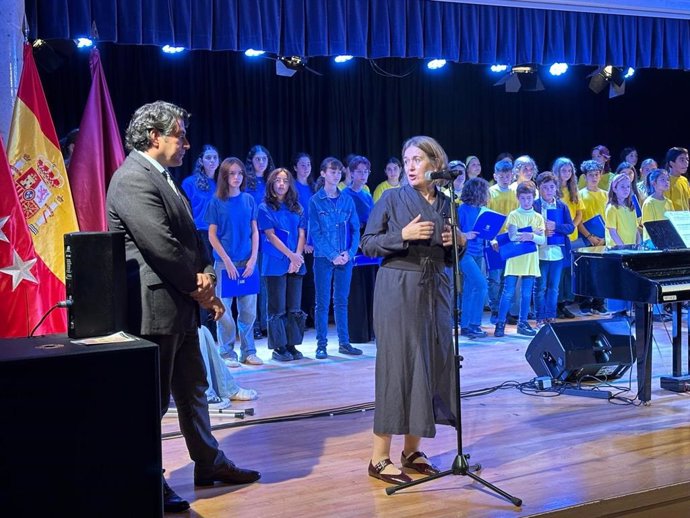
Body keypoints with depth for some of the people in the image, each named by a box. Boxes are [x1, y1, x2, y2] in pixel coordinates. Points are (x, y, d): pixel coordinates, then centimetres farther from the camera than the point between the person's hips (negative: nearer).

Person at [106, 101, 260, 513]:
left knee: (193, 389, 19)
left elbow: (190, 235, 15)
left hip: (180, 307, 10)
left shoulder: (163, 178, 15)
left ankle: (209, 462, 33)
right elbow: (162, 247, -22)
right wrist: (200, 291, -12)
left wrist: (206, 272, -4)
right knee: (152, 398, 1)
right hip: (154, 308, -10)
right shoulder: (133, 180, -17)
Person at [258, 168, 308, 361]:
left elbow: (302, 234, 8)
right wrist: (291, 255, -13)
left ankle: (291, 345, 13)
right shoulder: (265, 207, 0)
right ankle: (278, 347, 5)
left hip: (296, 264, 4)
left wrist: (298, 257, -8)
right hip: (275, 264, -4)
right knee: (278, 308, -1)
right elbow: (270, 235, -7)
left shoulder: (297, 208, 13)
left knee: (294, 307, 6)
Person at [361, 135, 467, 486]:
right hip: (399, 289, -5)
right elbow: (367, 245, -5)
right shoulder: (392, 198, -3)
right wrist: (403, 235, -17)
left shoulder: (446, 203, 9)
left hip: (436, 291, 5)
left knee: (433, 363, 5)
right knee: (397, 364, -6)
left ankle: (412, 450, 18)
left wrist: (460, 243, -4)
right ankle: (379, 457, 1)